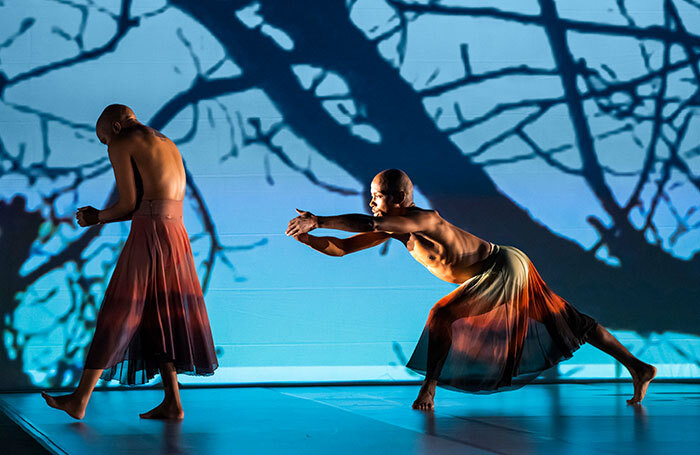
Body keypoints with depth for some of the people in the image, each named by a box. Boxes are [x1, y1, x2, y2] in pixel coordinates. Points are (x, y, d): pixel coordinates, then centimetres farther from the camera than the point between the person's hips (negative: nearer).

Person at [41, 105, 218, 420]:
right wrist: (100, 217, 24)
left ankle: (80, 400, 4)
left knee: (117, 315, -2)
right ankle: (172, 403, 9)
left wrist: (98, 216, 12)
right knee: (160, 317, 12)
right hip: (177, 236, 8)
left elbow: (129, 204, -6)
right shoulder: (168, 145, 25)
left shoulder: (121, 144, 0)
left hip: (149, 237, -8)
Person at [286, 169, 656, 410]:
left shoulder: (426, 220, -26)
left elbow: (369, 224, -42)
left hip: (504, 269, -10)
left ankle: (429, 388, -15)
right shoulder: (394, 227, 0)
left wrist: (318, 220, -39)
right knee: (571, 323, 13)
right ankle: (638, 368, 19)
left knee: (441, 314, -19)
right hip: (504, 269, 10)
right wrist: (308, 238, -13)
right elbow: (342, 248, 2)